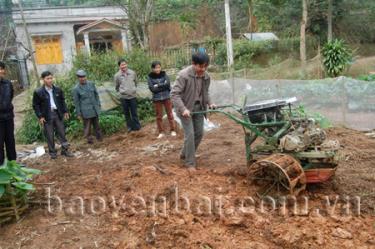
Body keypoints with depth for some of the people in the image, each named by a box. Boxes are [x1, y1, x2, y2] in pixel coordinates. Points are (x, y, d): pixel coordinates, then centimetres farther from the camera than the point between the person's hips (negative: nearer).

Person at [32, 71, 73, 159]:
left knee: (62, 132, 8)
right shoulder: (38, 92, -7)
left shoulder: (58, 90, 5)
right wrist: (40, 116, -9)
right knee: (49, 135, 3)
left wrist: (65, 111, 9)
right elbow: (35, 105, -3)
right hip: (47, 116, -3)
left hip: (58, 114, 4)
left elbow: (62, 101, 15)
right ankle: (52, 152, 15)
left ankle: (65, 150, 18)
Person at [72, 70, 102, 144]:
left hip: (95, 109, 4)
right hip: (86, 111, -4)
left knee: (96, 124, 14)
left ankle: (99, 138, 26)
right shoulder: (76, 89, -8)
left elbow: (96, 95, 12)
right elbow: (76, 102, -4)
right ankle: (89, 139, 14)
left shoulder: (91, 84, 1)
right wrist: (78, 114, -2)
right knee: (87, 126, 2)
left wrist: (98, 105, 11)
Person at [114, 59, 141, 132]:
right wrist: (121, 91, 4)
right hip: (123, 97, 0)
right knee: (126, 113, 9)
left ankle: (137, 126, 15)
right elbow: (117, 87, 8)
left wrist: (133, 89, 11)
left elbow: (136, 82, 12)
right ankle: (130, 127, 21)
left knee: (134, 112, 5)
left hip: (133, 96, 0)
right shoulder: (117, 75, -7)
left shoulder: (133, 73, -4)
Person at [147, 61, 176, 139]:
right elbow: (152, 88, -13)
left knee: (170, 114, 6)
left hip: (166, 97, 0)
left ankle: (173, 130, 16)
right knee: (159, 116, 8)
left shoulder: (164, 74, -2)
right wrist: (163, 85, -14)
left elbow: (168, 83, -13)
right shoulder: (150, 77, -5)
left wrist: (158, 85, -13)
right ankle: (161, 132, 18)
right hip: (156, 99, 0)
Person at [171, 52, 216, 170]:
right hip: (186, 109, -6)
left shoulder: (206, 76, -1)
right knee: (190, 135, -7)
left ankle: (185, 154, 31)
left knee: (199, 134, 9)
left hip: (199, 108, 7)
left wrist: (209, 103, -1)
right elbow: (174, 94, -23)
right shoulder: (184, 75, -22)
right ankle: (190, 163, 6)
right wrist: (183, 109, -31)